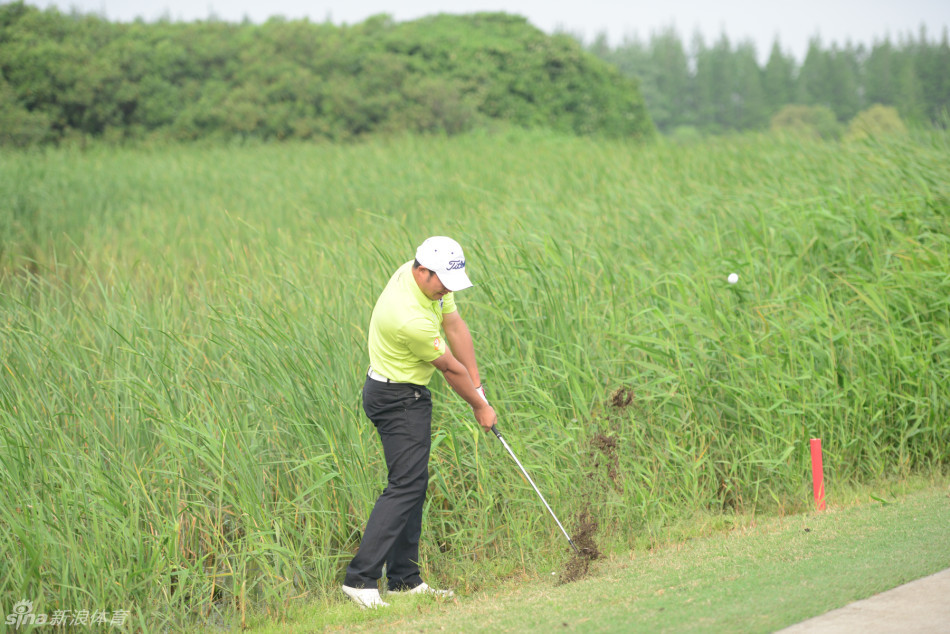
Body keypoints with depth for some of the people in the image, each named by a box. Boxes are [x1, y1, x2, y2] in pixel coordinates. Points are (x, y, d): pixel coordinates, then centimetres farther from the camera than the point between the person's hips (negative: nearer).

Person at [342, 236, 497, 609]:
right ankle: (360, 578, -19)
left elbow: (456, 327, 5)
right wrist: (479, 407, -2)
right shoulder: (410, 318, -31)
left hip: (409, 395, 10)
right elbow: (451, 369, -17)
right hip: (397, 399, -10)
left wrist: (477, 387, 4)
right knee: (406, 484, -15)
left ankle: (404, 579, 15)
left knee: (412, 483, 11)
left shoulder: (432, 280, -4)